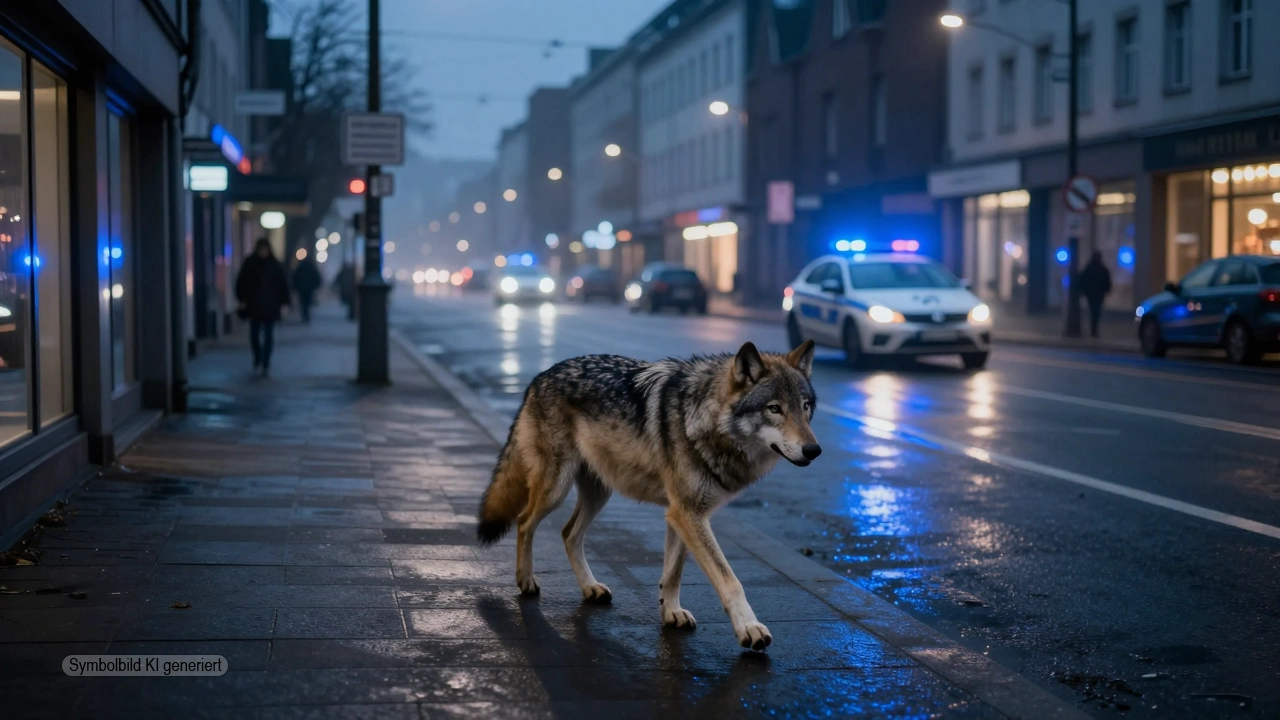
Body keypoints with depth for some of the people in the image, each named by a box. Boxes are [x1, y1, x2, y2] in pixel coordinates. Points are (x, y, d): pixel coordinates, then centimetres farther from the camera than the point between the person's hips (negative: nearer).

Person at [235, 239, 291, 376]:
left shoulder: (276, 265, 1)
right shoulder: (249, 264, 2)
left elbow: (282, 285, 1)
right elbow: (241, 282, 2)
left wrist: (284, 303, -4)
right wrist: (242, 299, -6)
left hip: (270, 307, -1)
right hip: (254, 306, 1)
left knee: (268, 336, -3)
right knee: (254, 334, 6)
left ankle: (265, 363, 0)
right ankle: (258, 358, 29)